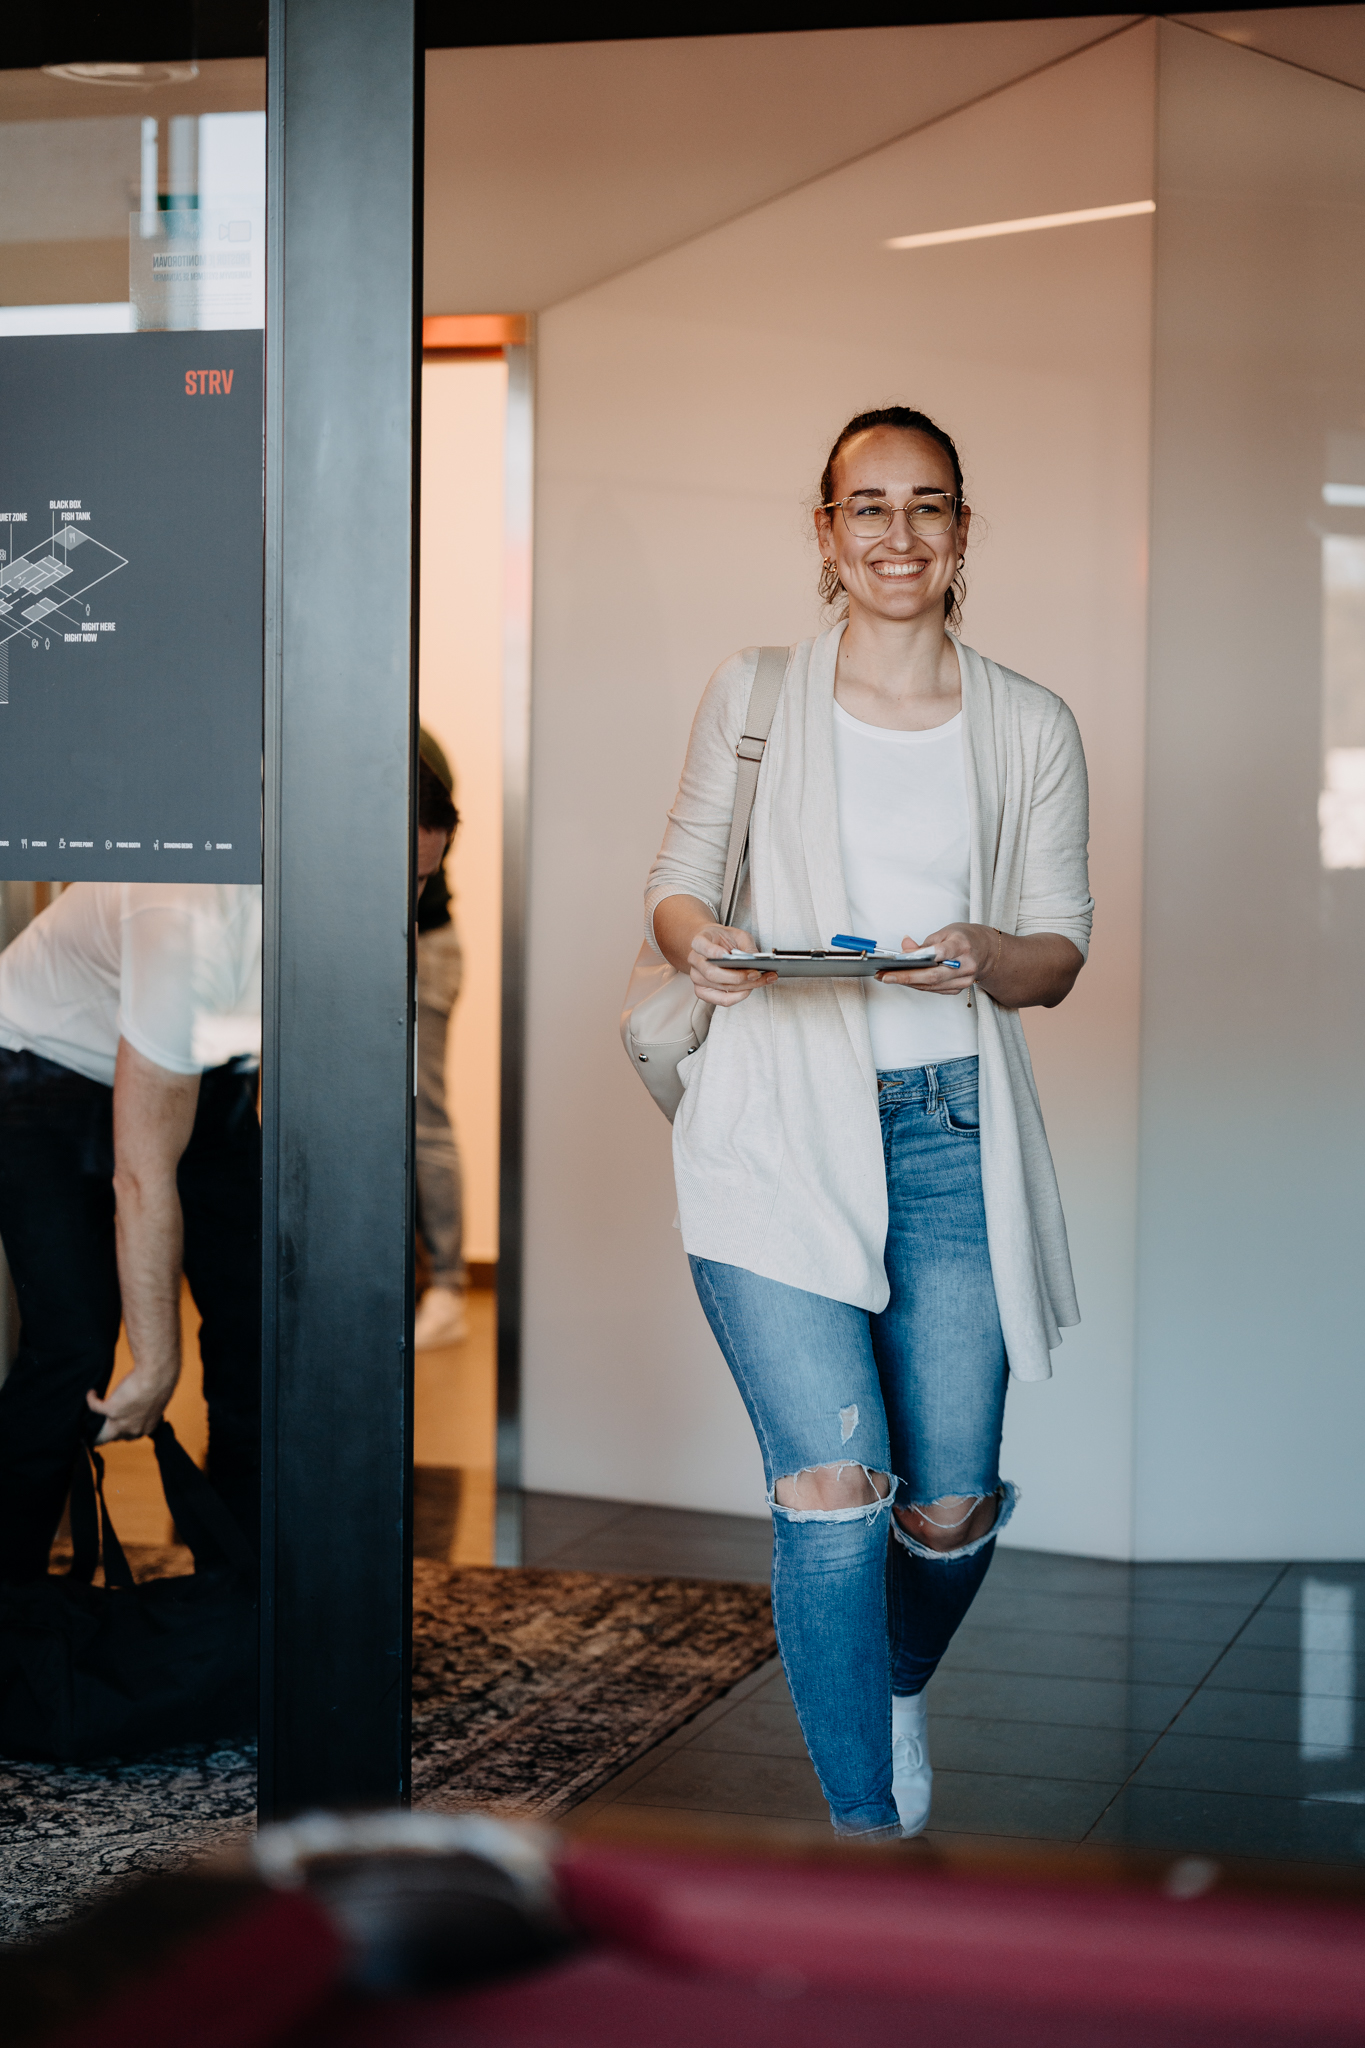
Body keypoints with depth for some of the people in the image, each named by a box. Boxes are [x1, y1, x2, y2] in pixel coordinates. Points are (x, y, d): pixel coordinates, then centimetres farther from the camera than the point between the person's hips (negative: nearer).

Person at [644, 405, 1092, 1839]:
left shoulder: (1033, 730, 10)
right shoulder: (750, 697, 7)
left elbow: (1062, 950, 9)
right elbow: (674, 885, 10)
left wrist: (985, 957, -14)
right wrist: (696, 940, -14)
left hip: (951, 1133, 2)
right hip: (778, 1129, -2)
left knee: (952, 1507, 3)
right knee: (834, 1490, -14)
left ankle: (899, 1681, 39)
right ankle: (867, 1828, 1)